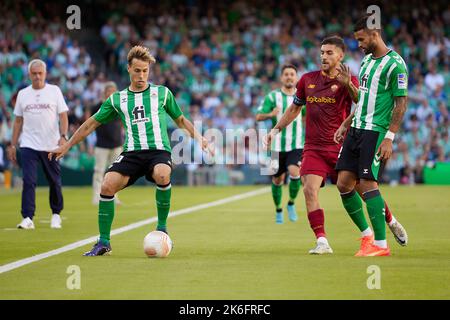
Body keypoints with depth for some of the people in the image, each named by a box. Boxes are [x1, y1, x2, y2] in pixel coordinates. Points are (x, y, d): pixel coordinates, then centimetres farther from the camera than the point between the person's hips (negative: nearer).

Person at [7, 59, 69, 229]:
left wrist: (63, 136, -16)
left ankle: (56, 214, 24)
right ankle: (27, 218, -11)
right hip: (29, 145, 1)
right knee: (29, 181, -10)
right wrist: (12, 145, 10)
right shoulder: (23, 94, 9)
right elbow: (18, 121, 14)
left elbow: (63, 116, 0)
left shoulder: (54, 91, 3)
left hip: (51, 145, -1)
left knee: (55, 182, 6)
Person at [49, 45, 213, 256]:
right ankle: (103, 243, -8)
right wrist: (66, 146, 18)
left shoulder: (162, 93, 11)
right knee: (107, 186, -21)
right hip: (132, 152, 2)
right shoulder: (118, 99, 14)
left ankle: (162, 227, -16)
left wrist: (198, 137, 7)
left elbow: (180, 120, 23)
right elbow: (92, 123, 20)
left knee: (162, 175, -37)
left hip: (159, 150, -2)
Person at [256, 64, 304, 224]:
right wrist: (270, 114, -27)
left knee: (295, 173, -21)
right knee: (278, 180, 7)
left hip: (296, 145, 0)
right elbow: (258, 116, -7)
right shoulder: (273, 96, -2)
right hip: (277, 145, 0)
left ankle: (291, 204, 1)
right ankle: (278, 210, 29)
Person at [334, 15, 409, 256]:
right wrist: (345, 124, 22)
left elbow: (401, 102, -14)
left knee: (367, 183, -12)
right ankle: (366, 234, 14)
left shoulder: (395, 64, -11)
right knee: (344, 183, 2)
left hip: (375, 132, -8)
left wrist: (389, 138, -19)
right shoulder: (367, 60, 16)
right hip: (356, 129, 8)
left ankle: (380, 244, -6)